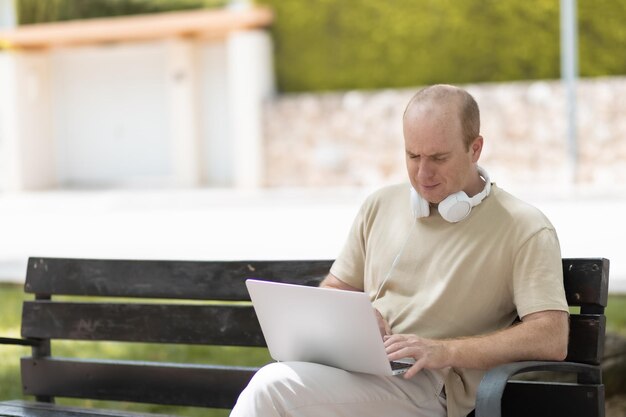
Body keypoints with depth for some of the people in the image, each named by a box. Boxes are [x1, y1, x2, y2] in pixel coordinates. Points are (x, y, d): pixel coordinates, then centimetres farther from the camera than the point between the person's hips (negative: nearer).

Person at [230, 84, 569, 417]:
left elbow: (552, 338, -8)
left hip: (428, 386, -5)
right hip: (355, 366, 5)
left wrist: (445, 351, -18)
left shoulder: (525, 229, 1)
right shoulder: (381, 205, 19)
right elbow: (332, 292, 26)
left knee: (275, 386, -30)